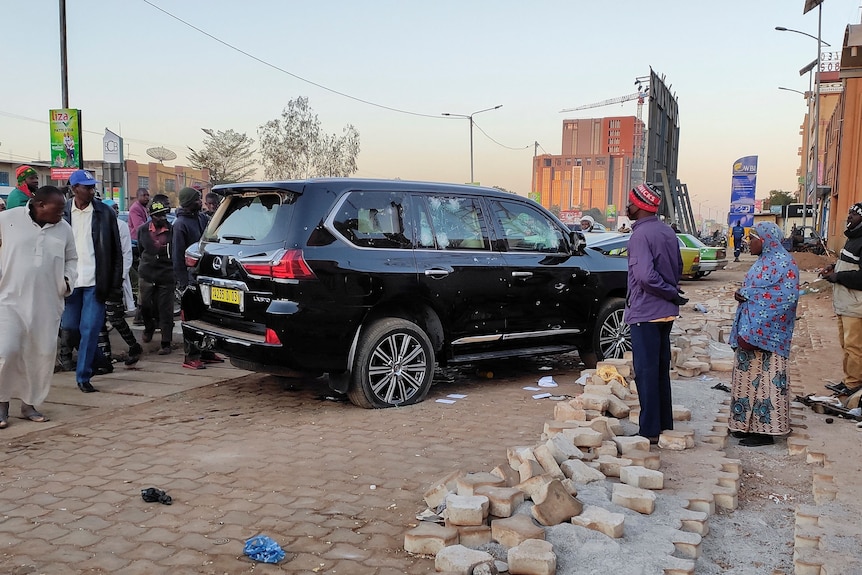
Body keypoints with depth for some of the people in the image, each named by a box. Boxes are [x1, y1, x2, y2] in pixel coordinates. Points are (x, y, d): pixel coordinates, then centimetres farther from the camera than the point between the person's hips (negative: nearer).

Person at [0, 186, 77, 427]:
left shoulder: (64, 229, 5)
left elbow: (71, 259, 17)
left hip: (47, 303, 3)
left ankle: (29, 403, 20)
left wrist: (68, 280, 0)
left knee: (42, 354, 5)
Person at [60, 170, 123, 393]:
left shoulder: (105, 213, -1)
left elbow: (116, 252, 0)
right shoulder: (62, 213, 1)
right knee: (68, 329, 6)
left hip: (95, 281, -2)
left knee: (90, 329, -1)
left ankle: (83, 376, 10)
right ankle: (95, 356, 35)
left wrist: (115, 285, -4)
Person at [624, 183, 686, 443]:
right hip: (666, 312, 9)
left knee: (646, 372, -3)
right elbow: (678, 267, 18)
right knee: (661, 370, 16)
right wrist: (672, 292, 11)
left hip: (645, 312, -9)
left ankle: (650, 431, 1)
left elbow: (645, 275, -27)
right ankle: (665, 424, 23)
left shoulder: (641, 235, -17)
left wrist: (671, 293, -15)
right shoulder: (667, 232, 11)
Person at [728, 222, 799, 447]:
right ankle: (748, 424, 21)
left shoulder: (784, 263, -12)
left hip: (768, 334, -9)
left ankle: (765, 430, 3)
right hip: (750, 331, 9)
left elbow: (787, 297, -20)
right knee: (750, 376, 12)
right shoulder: (763, 261, 16)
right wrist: (741, 294, 0)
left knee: (766, 377, -4)